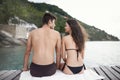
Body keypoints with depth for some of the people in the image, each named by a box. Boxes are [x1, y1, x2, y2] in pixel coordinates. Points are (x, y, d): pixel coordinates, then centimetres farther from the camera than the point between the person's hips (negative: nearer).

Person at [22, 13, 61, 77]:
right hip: (49, 69, -1)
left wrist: (25, 67, 21)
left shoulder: (32, 32, 4)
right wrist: (57, 67, 17)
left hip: (35, 69, 1)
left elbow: (27, 52, 10)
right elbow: (58, 53, 4)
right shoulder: (56, 33, 0)